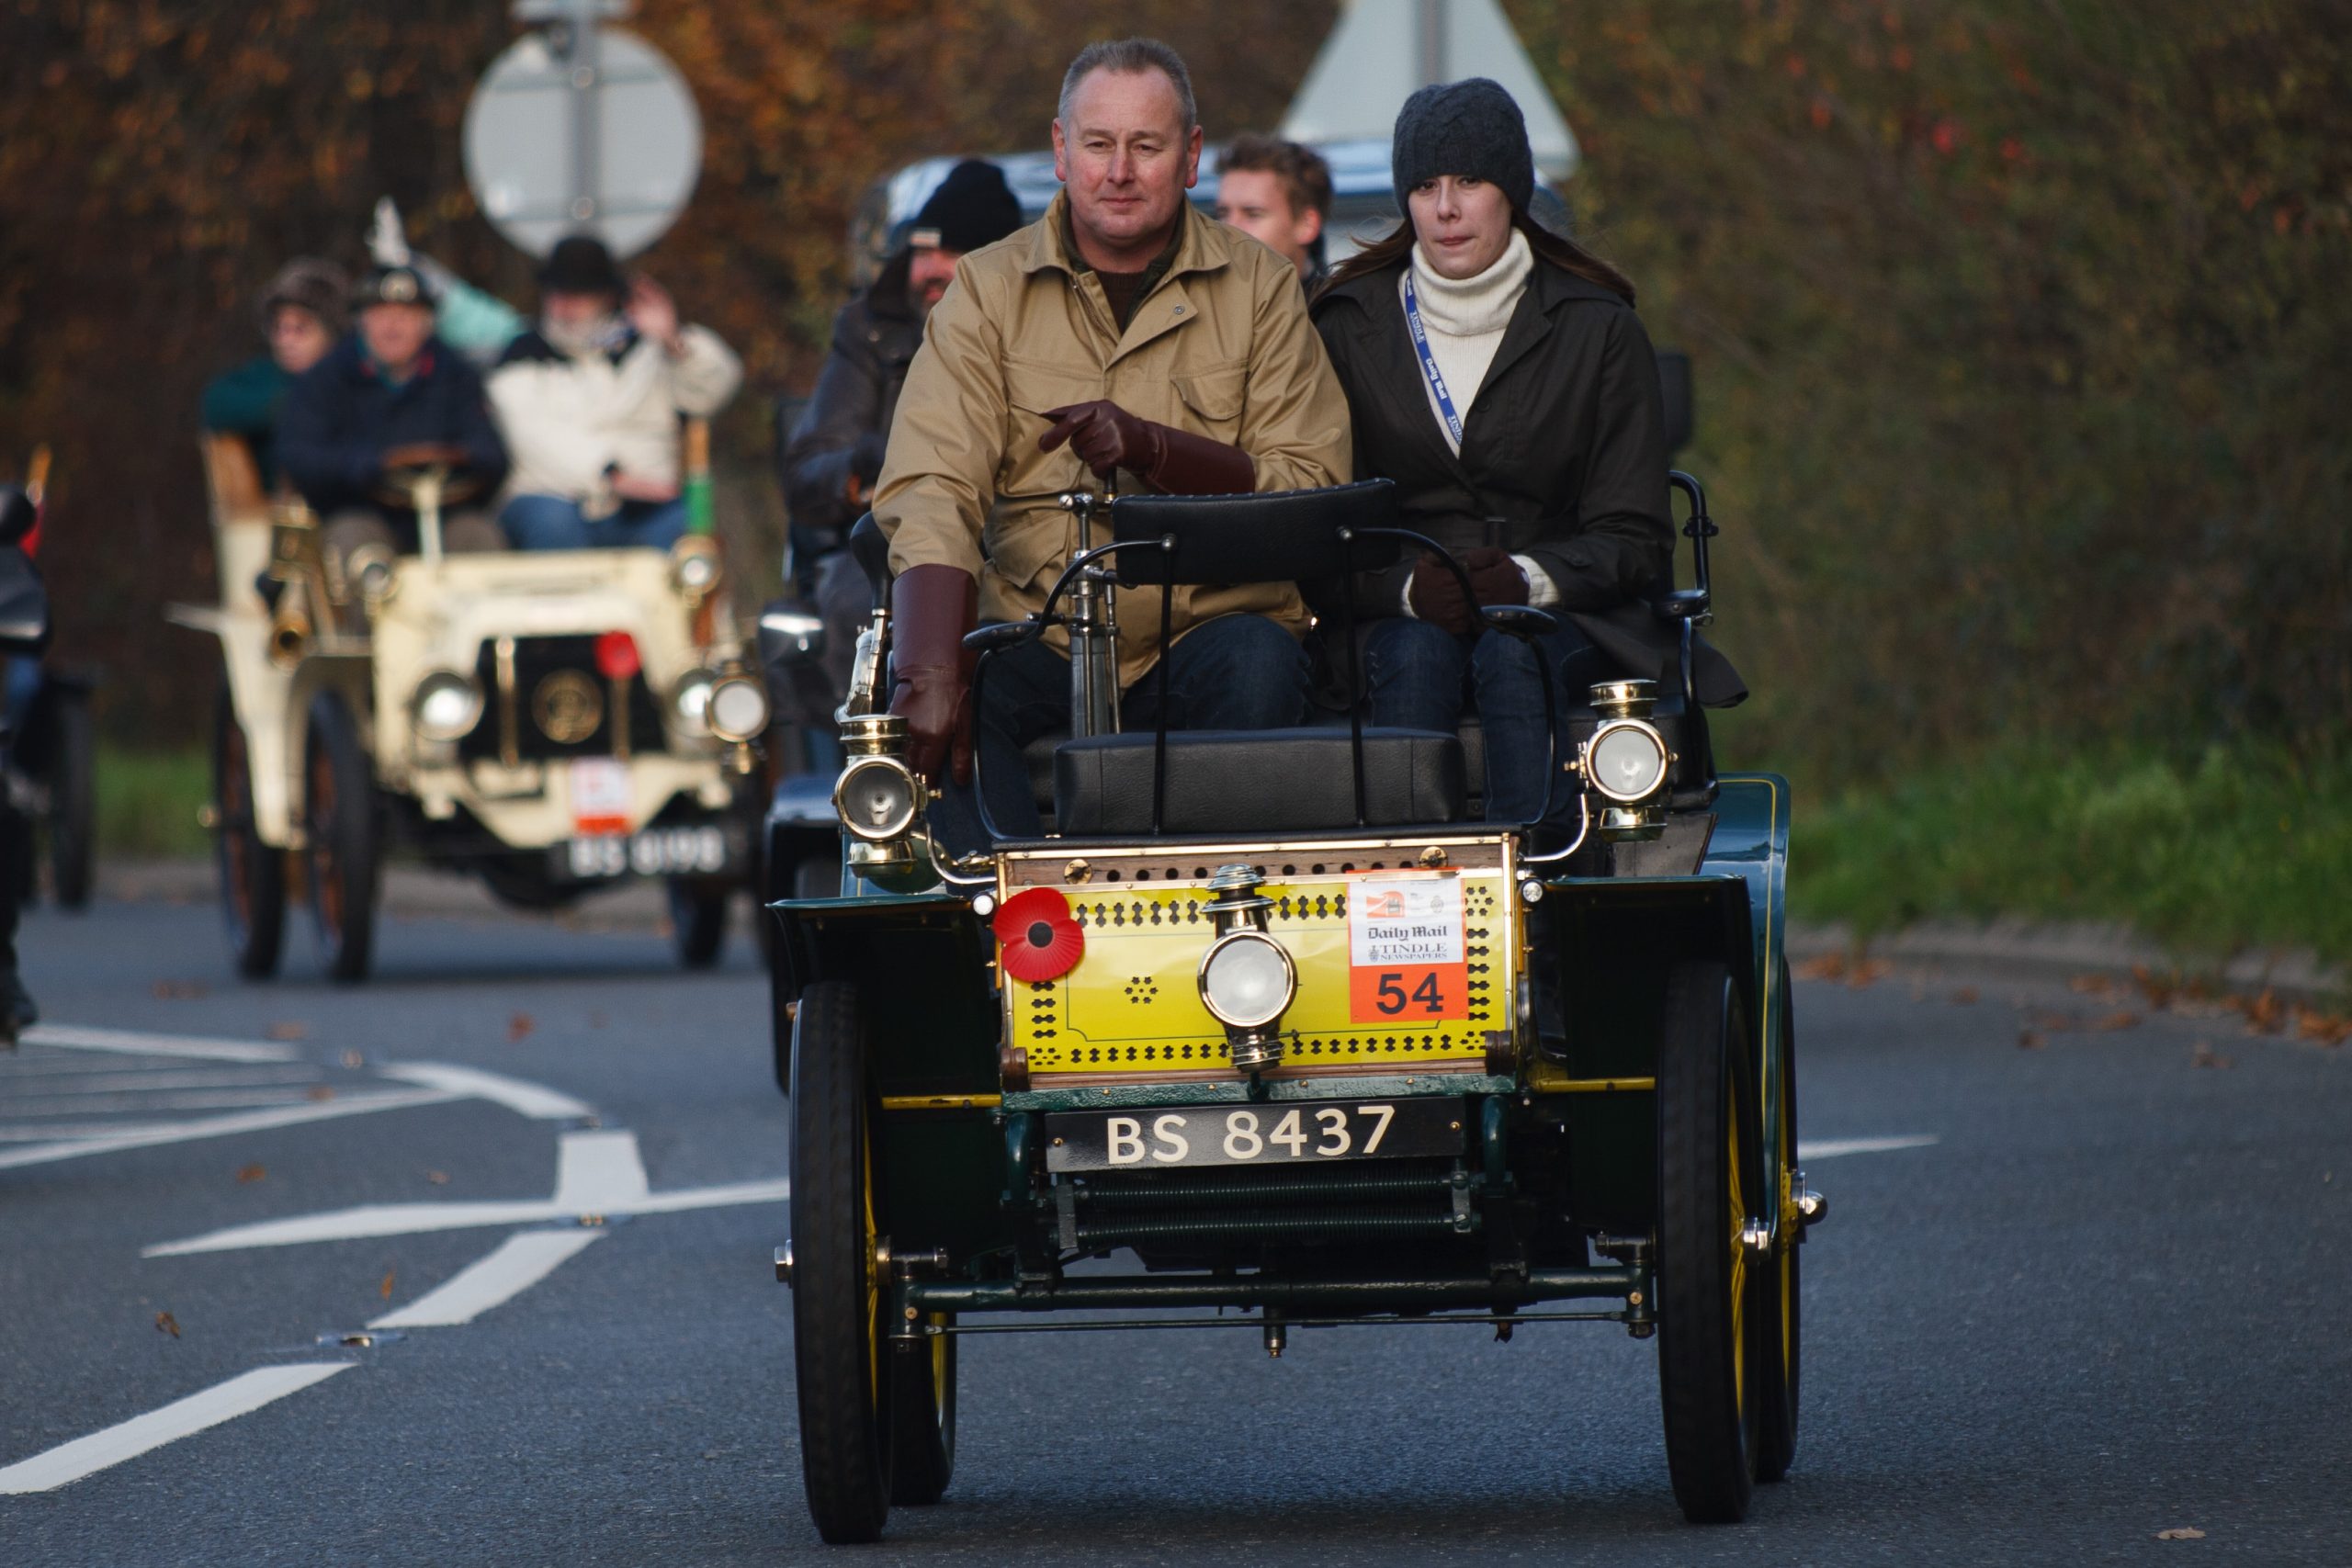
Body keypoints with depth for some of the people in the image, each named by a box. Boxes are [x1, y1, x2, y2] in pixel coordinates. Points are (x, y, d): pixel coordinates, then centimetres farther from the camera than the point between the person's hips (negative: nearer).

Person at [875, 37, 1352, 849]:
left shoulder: (1257, 289, 6)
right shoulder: (989, 290, 5)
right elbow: (932, 493, -10)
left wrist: (1151, 447, -21)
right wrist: (932, 680, -27)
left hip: (1207, 631, 0)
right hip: (1040, 647, 0)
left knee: (1260, 665, -33)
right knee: (931, 705, -29)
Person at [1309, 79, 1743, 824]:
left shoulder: (1599, 329, 6)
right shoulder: (1349, 327, 8)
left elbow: (1634, 539, 3)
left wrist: (1529, 579, -18)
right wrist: (1409, 587, -18)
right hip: (1396, 617, 1)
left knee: (1512, 656, -35)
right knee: (1416, 655, -34)